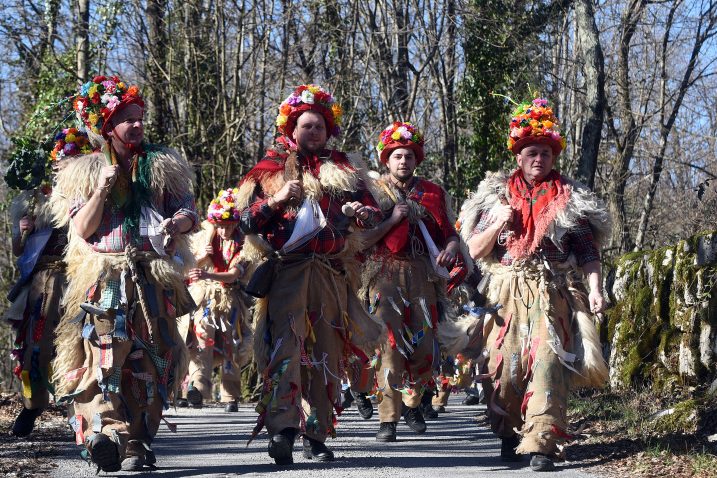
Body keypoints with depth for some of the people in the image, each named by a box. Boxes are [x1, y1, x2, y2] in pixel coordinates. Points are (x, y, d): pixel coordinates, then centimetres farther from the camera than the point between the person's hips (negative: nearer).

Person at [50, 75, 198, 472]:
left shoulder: (161, 165, 13)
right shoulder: (85, 171, 10)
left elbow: (190, 211, 7)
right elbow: (81, 229, 2)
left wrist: (177, 222, -15)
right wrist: (102, 189, -10)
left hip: (151, 279, 2)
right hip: (103, 280, -1)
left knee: (146, 360, -2)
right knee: (100, 355, -19)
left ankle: (135, 444, 1)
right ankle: (106, 431, -31)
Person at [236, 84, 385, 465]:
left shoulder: (343, 170, 16)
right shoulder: (271, 169, 11)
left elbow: (373, 212, 10)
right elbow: (246, 221, 4)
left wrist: (360, 212, -12)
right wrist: (276, 201, -12)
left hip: (331, 274, 3)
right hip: (286, 272, -3)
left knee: (327, 351, 3)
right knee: (286, 343, -20)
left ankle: (317, 435, 10)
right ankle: (282, 427, -30)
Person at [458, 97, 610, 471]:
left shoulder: (569, 198, 8)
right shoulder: (496, 195, 11)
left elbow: (588, 251, 5)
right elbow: (474, 250, 9)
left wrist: (595, 288, -8)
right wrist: (498, 224, -7)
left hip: (553, 294, -2)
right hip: (507, 292, 2)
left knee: (547, 361, -14)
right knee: (505, 363, 0)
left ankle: (543, 442, -17)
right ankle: (510, 433, 20)